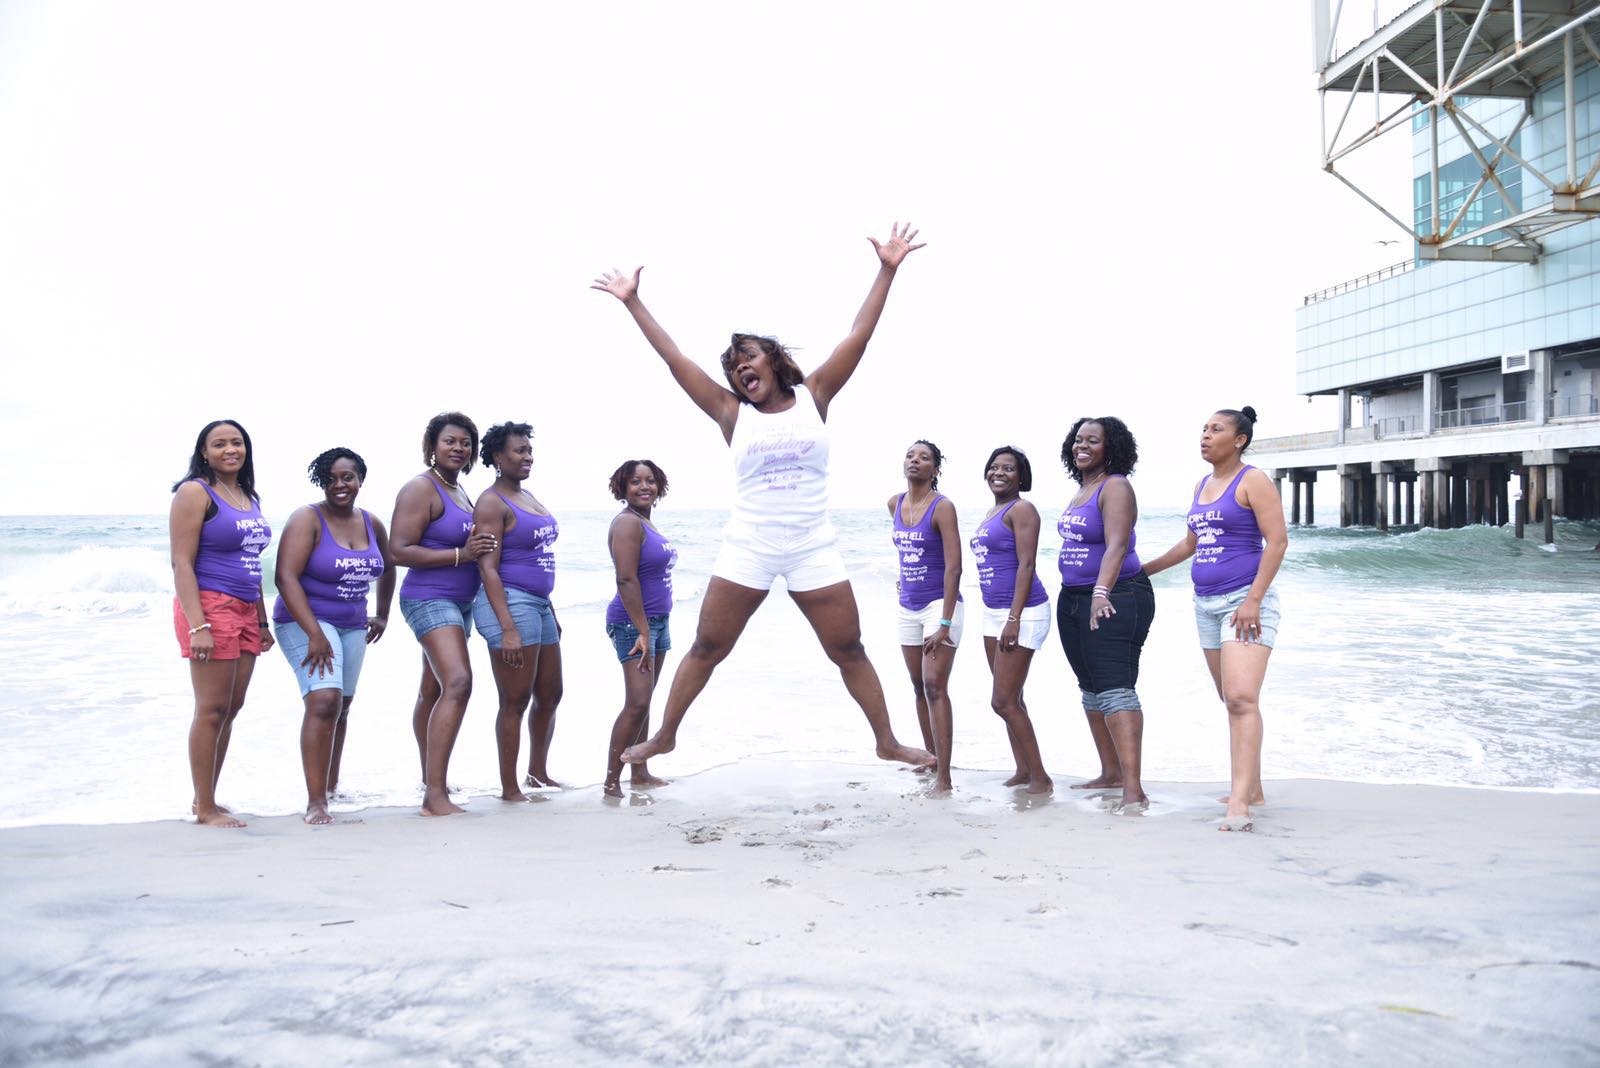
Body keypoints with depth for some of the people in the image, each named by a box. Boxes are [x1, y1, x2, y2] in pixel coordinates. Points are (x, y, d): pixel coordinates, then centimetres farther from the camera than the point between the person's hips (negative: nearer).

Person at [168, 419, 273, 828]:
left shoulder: (248, 497, 16)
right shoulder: (195, 492, -6)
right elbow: (181, 563, -12)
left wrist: (262, 620, 18)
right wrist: (197, 625, -20)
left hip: (245, 611, 8)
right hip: (211, 606, -8)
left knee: (232, 707, 10)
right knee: (212, 710, -5)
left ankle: (207, 798, 20)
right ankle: (205, 809, 4)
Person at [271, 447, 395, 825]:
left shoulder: (372, 524, 5)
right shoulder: (307, 520, -13)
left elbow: (387, 570, 25)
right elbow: (285, 577, -22)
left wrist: (382, 615, 27)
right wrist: (315, 634, -27)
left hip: (352, 626, 7)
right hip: (306, 621, -6)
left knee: (342, 708, 16)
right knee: (324, 701, -21)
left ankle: (331, 785, 37)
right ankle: (315, 803, -18)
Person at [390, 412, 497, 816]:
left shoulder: (460, 492, 16)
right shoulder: (420, 489, -11)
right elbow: (399, 551, -19)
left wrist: (480, 545, 8)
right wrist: (461, 554, -22)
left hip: (458, 602, 9)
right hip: (429, 599, -9)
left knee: (432, 691, 16)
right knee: (458, 682, -23)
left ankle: (430, 781, 25)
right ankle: (435, 795, -24)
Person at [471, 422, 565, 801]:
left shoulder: (527, 497, 16)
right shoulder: (492, 502, -10)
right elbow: (488, 568, -17)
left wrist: (551, 612, 22)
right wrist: (507, 628, -22)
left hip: (539, 604, 9)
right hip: (509, 603, -9)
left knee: (550, 696, 16)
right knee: (515, 702, -3)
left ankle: (538, 773, 33)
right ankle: (509, 789, 7)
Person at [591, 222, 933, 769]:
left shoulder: (813, 396, 3)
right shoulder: (732, 413, 2)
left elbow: (858, 337, -1)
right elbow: (675, 359, 4)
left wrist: (886, 271, -4)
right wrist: (633, 303, 6)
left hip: (813, 549, 0)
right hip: (747, 547, 0)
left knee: (849, 650, 4)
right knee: (706, 648, 4)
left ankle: (887, 741, 16)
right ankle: (664, 734, 17)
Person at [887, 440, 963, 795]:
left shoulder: (942, 507, -13)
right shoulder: (895, 504, 7)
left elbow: (954, 567, -18)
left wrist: (945, 622, -22)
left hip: (940, 603, -7)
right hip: (908, 606, 7)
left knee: (935, 686, -15)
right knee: (919, 688, 10)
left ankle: (944, 778, -14)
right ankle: (931, 763, 21)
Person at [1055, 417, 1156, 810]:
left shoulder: (1115, 487, -12)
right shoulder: (1081, 489, 16)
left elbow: (1116, 545, -25)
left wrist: (1102, 592, -37)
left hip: (1115, 599, -10)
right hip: (1073, 600, 10)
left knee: (1115, 688, -17)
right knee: (1091, 688, 13)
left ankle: (1133, 789, -21)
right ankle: (1110, 773, 24)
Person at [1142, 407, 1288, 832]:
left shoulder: (1253, 481, -7)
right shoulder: (1202, 485, 16)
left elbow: (1277, 541, -13)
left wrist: (1254, 599, -20)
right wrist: (1143, 570, 31)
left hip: (1245, 601, -8)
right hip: (1207, 604, 8)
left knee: (1242, 699, -18)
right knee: (1232, 701, 12)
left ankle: (1238, 804, -25)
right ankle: (1253, 790, 21)